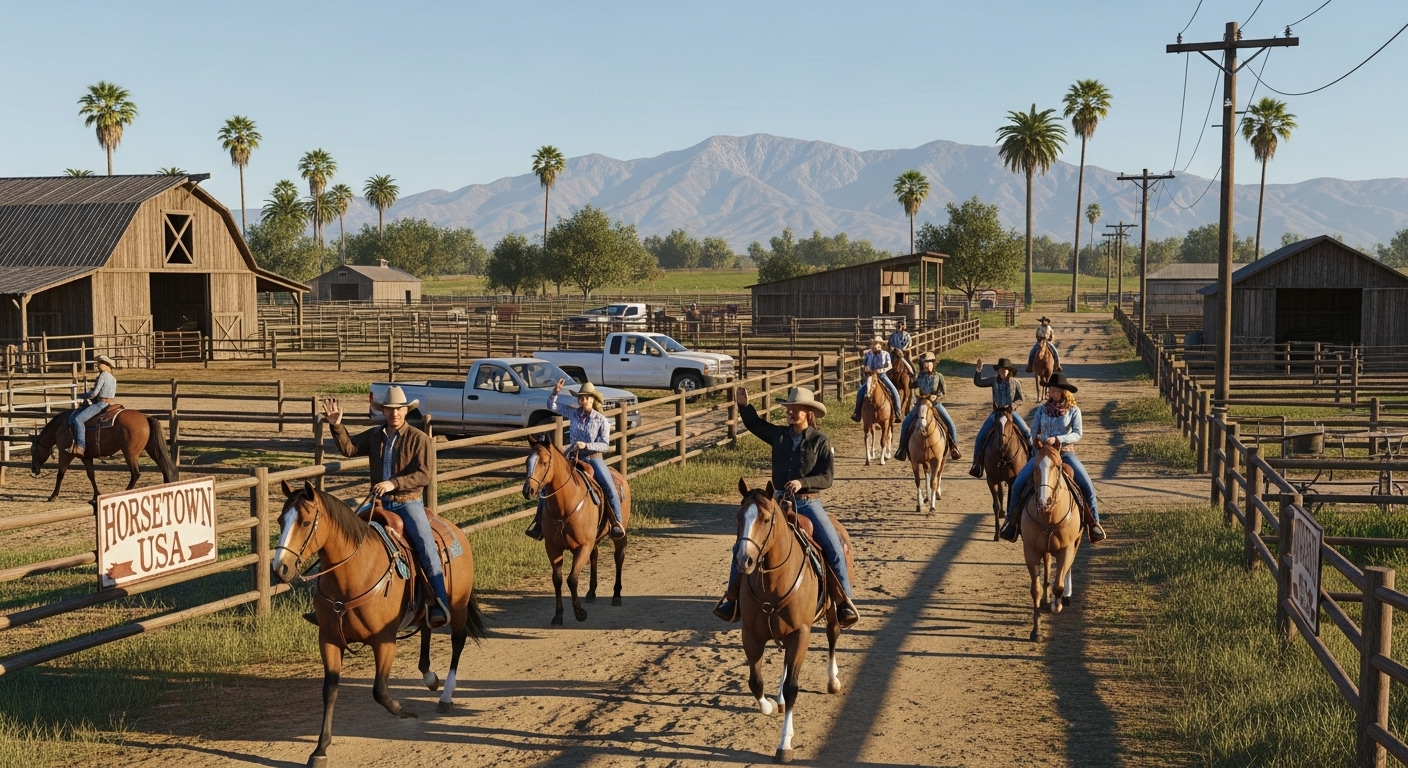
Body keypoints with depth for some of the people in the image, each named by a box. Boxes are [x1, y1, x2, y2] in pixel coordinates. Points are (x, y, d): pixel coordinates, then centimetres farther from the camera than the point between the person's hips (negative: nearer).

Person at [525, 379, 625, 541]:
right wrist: (556, 391, -10)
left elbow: (605, 445, -10)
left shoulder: (601, 420, -6)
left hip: (594, 458, -3)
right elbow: (551, 406, 8)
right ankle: (539, 522, 0)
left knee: (609, 487, -25)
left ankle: (617, 523, -16)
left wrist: (586, 445, -24)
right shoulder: (573, 413, 3)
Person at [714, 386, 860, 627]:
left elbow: (826, 478, -10)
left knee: (834, 547, -19)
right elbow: (756, 425, 21)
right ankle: (731, 598, -1)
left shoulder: (820, 441, -6)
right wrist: (744, 406, 5)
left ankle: (844, 601, -6)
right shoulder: (779, 435, 4)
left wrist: (802, 483, -25)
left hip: (809, 503, -3)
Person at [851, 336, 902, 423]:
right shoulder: (868, 353, 3)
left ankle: (897, 412, 0)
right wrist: (865, 368, -12)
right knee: (860, 392, -19)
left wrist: (882, 370, -27)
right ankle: (857, 412, -7)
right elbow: (863, 364, 11)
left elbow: (889, 366, -9)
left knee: (895, 392, -15)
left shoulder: (885, 354, -2)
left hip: (882, 376, -1)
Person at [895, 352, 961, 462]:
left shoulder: (939, 376, 1)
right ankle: (902, 447, 1)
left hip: (935, 403, -1)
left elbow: (943, 392, 1)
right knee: (906, 423, -11)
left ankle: (954, 448, 0)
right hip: (921, 403, 2)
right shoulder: (920, 377, 7)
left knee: (950, 424, -15)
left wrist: (935, 396, -11)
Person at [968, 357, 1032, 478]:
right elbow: (977, 382, -3)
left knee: (1027, 432, -16)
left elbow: (1020, 399, 2)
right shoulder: (994, 380, 1)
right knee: (981, 435, -11)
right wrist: (978, 369, -15)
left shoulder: (1015, 382, -3)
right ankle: (977, 464, -3)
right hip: (996, 412, 1)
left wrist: (1012, 405, -16)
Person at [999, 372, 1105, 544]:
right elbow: (1034, 434, 10)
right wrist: (1037, 443, -9)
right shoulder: (1042, 409, 4)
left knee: (1087, 486, -21)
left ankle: (1094, 523, -4)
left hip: (1066, 453, -2)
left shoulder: (1073, 410, -2)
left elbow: (1077, 434, -13)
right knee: (1018, 484, -15)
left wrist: (1057, 439, -25)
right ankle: (1011, 521, 0)